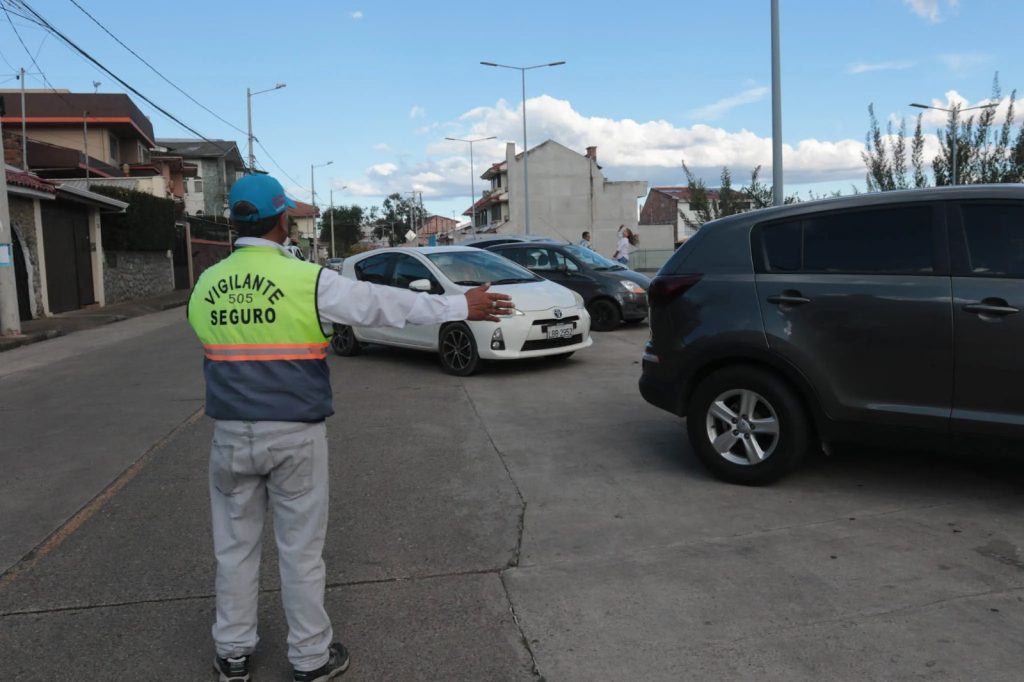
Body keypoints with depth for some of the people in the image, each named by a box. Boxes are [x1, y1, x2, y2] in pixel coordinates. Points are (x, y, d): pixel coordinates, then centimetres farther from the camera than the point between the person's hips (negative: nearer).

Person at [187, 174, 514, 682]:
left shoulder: (204, 287, 1)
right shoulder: (307, 280, -13)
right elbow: (385, 304, -10)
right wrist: (460, 307, -2)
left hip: (231, 435, 4)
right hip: (295, 436, -3)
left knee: (235, 545, 17)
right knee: (300, 548, 9)